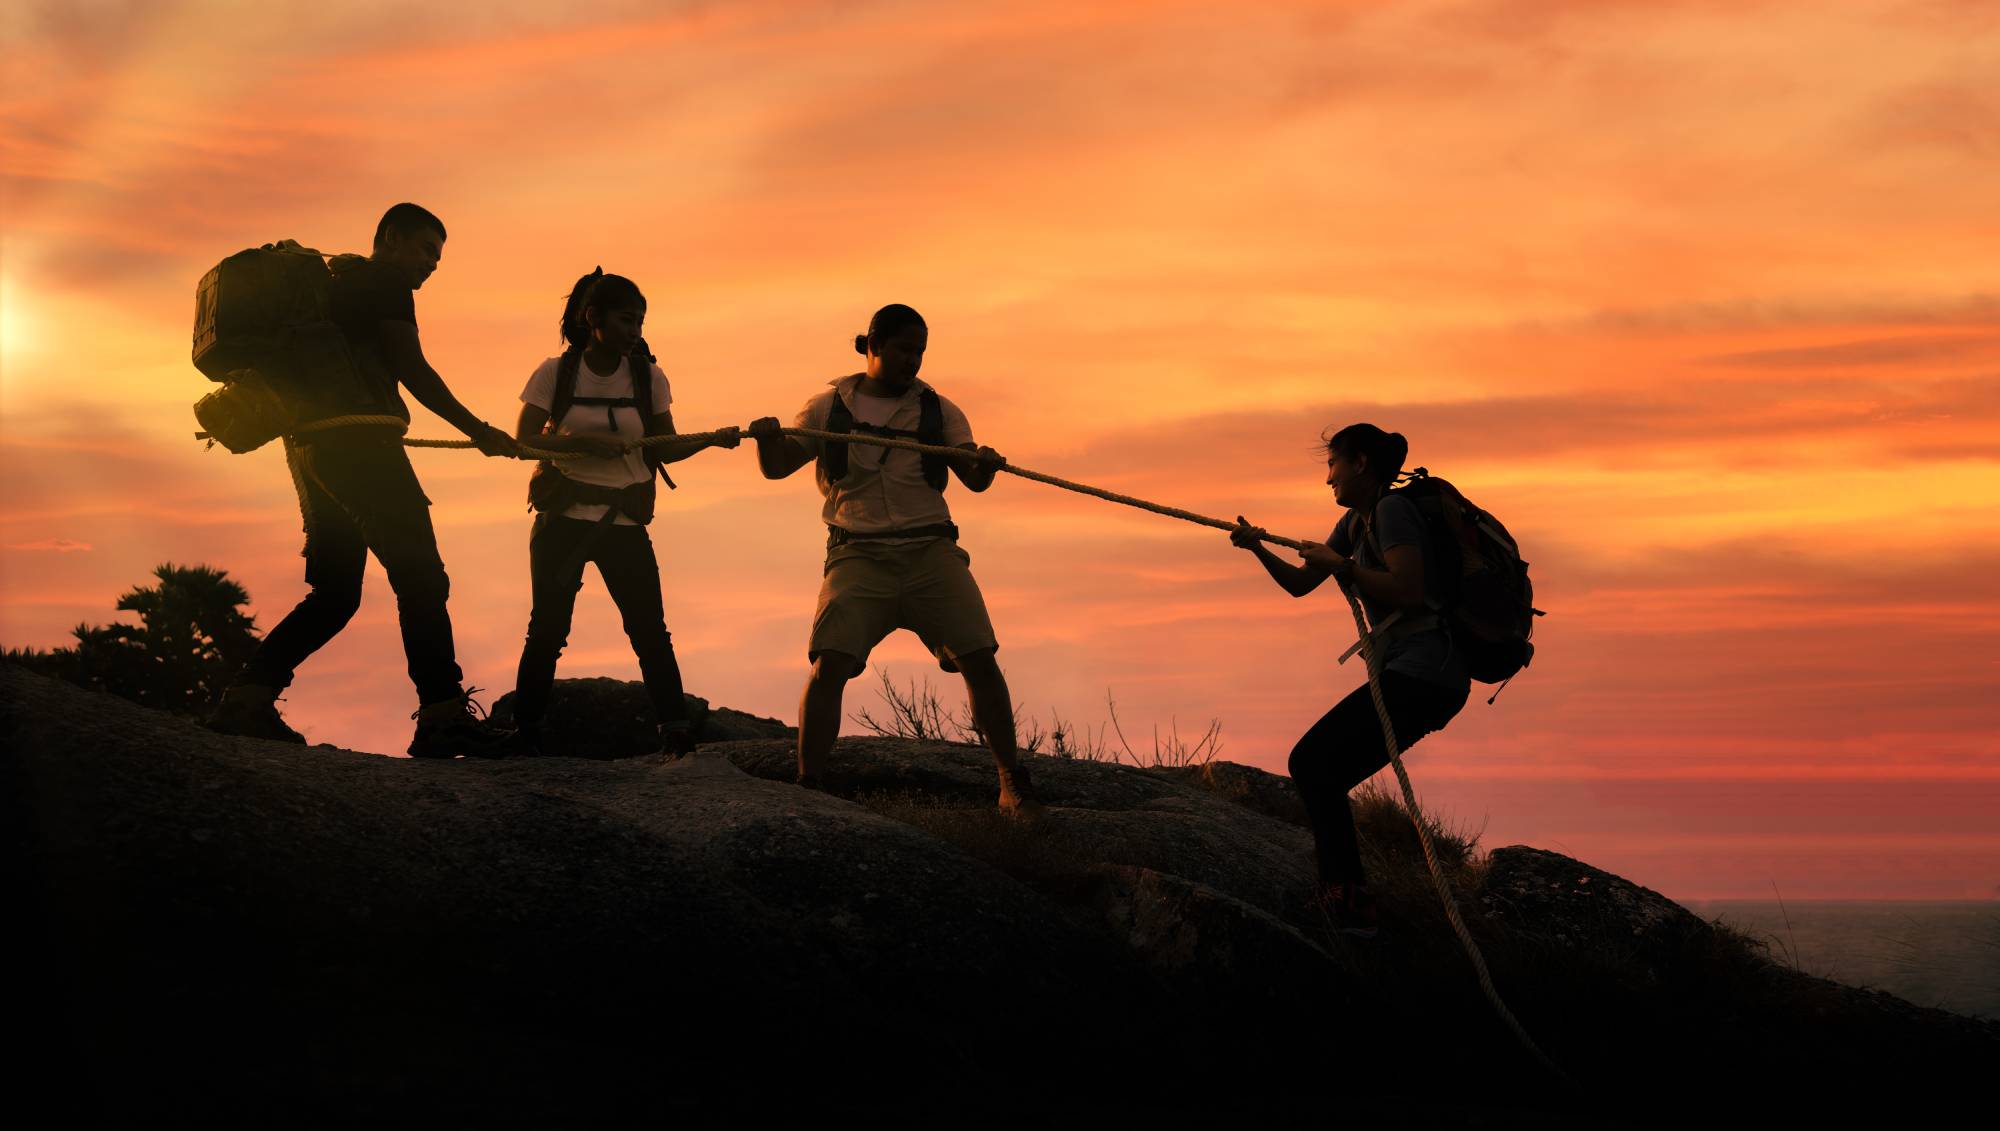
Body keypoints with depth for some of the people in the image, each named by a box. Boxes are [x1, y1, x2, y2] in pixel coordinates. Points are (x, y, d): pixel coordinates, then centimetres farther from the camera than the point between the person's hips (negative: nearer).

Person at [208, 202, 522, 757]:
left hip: (311, 444, 10)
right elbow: (413, 370, -8)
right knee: (419, 575, -13)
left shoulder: (337, 281, 27)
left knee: (335, 592, 11)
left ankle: (246, 698, 1)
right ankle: (443, 715, -22)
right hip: (356, 441, -10)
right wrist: (479, 431, -4)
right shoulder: (383, 280, -1)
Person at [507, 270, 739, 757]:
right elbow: (522, 441, -7)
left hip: (625, 521, 2)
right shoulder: (556, 373, -4)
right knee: (548, 628, -1)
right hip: (563, 518, -2)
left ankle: (678, 741, -4)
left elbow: (664, 448, 4)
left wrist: (712, 439, -15)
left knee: (651, 631, -5)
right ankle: (525, 740, 7)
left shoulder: (648, 378, 2)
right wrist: (584, 442, -21)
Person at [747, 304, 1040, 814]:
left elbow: (973, 480, 5)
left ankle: (1012, 781, 3)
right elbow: (776, 467, 8)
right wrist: (767, 438, -15)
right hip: (858, 555, -1)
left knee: (979, 658, -9)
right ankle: (806, 786, -9)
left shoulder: (937, 410, 13)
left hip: (930, 549, 1)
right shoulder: (829, 407, 11)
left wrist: (984, 465, -19)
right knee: (828, 666, -17)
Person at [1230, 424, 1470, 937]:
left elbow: (1408, 590, -22)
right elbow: (1300, 583, 23)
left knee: (1311, 761, -14)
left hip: (1424, 672, -10)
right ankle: (1341, 898, 9)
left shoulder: (1393, 510, -9)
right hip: (1410, 675, 10)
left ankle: (1347, 899, -18)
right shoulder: (1356, 522, 20)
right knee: (1321, 775, 9)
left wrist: (1341, 565, -13)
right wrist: (1258, 549, 7)